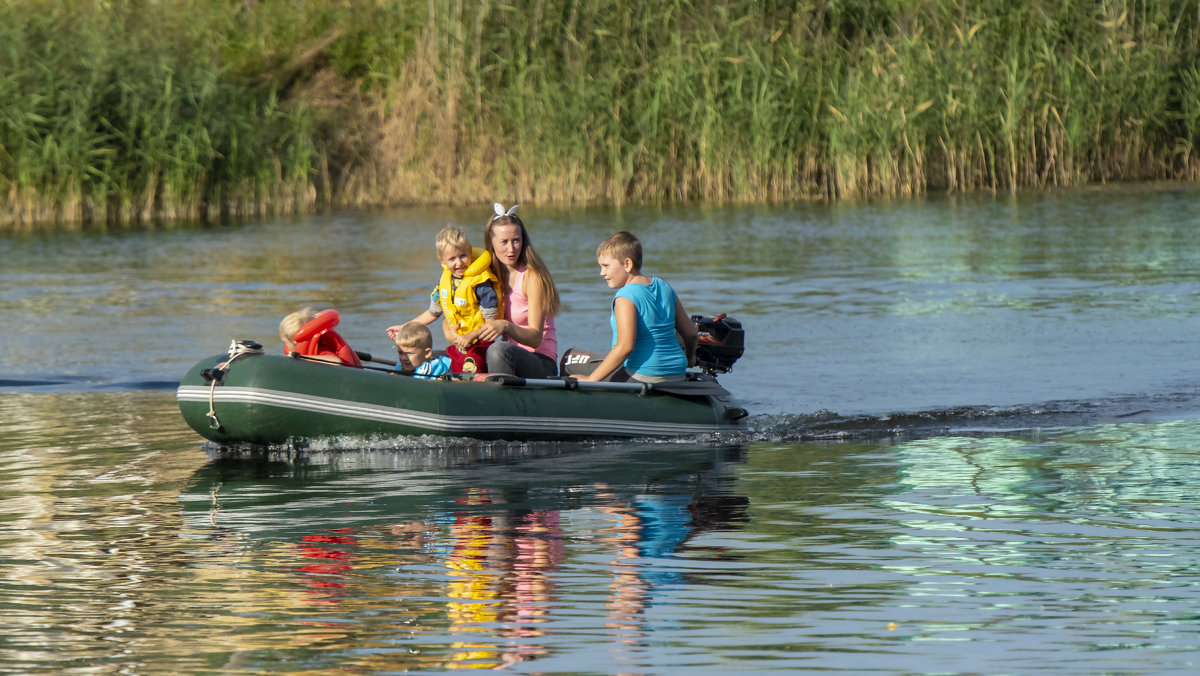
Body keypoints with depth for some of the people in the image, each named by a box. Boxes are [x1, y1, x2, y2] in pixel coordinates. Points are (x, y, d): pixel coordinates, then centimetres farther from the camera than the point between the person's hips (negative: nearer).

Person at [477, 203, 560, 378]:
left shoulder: (532, 276, -9)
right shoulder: (492, 274, 8)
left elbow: (535, 338, -16)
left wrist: (506, 326, -35)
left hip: (542, 364, -6)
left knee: (498, 350, -36)